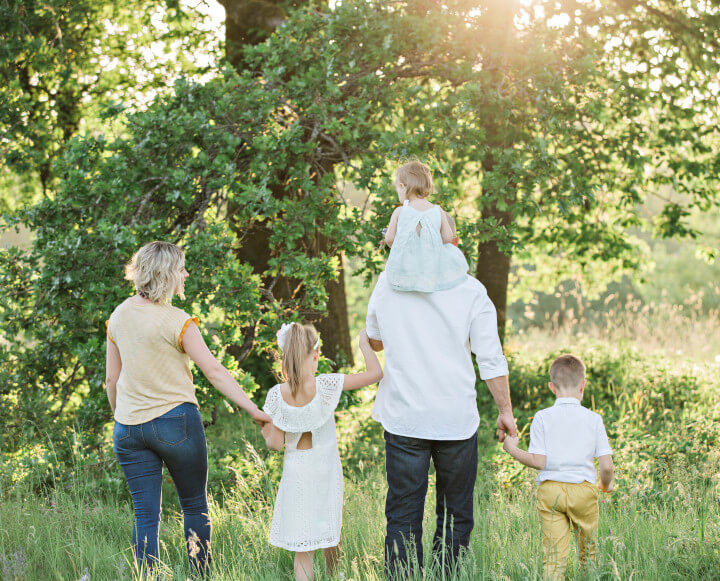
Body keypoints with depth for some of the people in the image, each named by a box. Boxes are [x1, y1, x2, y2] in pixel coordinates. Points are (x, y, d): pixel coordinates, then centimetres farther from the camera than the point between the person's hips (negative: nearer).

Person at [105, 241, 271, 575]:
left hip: (128, 426, 5)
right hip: (175, 421, -5)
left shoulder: (119, 316, 4)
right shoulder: (176, 322, -13)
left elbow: (112, 379, 10)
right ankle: (201, 575, 19)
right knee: (195, 506, 13)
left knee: (145, 515, 5)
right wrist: (254, 410, -15)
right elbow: (214, 371, -16)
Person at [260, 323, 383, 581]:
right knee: (330, 537, 22)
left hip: (296, 473, -1)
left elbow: (276, 444, -8)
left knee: (303, 550, 5)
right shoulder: (326, 385, -16)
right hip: (327, 472, 1)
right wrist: (364, 342, 0)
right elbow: (374, 373, -14)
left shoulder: (277, 395, -13)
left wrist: (264, 431, 13)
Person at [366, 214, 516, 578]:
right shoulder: (471, 290, -4)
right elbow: (491, 358, -4)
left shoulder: (387, 282, 2)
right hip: (457, 419, -1)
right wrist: (505, 410, 4)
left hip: (403, 418, 1)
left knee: (403, 517, 5)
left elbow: (374, 341, 16)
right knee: (456, 515, 11)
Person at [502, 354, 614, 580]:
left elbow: (538, 461, -7)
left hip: (550, 490, 0)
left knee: (553, 554, -3)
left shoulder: (542, 418, -1)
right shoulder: (593, 419, 0)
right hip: (583, 489, 0)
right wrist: (606, 484, 19)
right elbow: (606, 465, -1)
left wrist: (512, 449, 9)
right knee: (589, 551, 16)